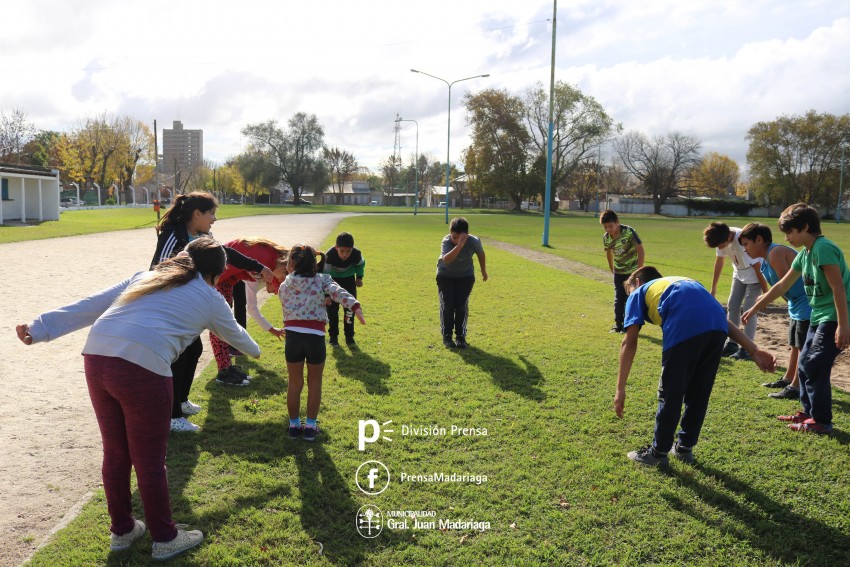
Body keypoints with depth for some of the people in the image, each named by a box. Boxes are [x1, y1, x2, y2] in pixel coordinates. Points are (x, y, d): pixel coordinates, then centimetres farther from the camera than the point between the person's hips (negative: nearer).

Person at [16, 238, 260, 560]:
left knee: (115, 453, 20)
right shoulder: (210, 299, 16)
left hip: (96, 357, 6)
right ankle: (164, 539, 28)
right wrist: (253, 350, 55)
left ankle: (122, 530, 38)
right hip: (142, 368, -5)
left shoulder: (147, 277, 26)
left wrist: (41, 329, 13)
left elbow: (92, 305, 17)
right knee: (149, 461, 10)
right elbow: (234, 333, 35)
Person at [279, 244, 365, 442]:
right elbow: (338, 292, -9)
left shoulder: (284, 286, 12)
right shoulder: (322, 279, 8)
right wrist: (355, 306, -24)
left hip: (292, 336, 1)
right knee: (314, 384, 17)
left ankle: (294, 425, 28)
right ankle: (310, 426, 24)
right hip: (315, 337, -1)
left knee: (295, 384, 17)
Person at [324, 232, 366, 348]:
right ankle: (333, 336, 15)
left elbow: (361, 264, -4)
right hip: (333, 279, -1)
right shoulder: (329, 255, -36)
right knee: (332, 308, -2)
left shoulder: (357, 254, -30)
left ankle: (349, 337, 9)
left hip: (349, 279, 1)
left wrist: (359, 277, -7)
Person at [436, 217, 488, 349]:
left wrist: (483, 271, 11)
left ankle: (461, 336, 9)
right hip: (445, 275, -1)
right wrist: (460, 245, -59)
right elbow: (446, 260, -50)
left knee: (462, 306, -4)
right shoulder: (446, 241, -31)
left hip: (465, 276, 1)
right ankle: (446, 336, 8)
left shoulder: (474, 241, -25)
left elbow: (480, 253, -1)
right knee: (447, 305, -4)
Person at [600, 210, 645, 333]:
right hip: (618, 272, 4)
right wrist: (611, 268, 15)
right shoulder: (606, 237, -8)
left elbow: (640, 250, -17)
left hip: (632, 271, -4)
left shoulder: (629, 232, -22)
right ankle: (618, 324, 16)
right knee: (618, 299, 7)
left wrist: (639, 270, -19)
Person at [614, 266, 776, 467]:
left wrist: (620, 389, 13)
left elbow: (629, 343, 14)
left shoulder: (639, 293, 27)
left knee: (671, 394, 12)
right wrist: (754, 350, 20)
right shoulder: (685, 283, 42)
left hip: (683, 329, -5)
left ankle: (658, 452, 26)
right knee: (699, 393, 23)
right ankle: (685, 447, 37)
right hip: (717, 327, 6)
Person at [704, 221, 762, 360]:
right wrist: (713, 288, 7)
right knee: (732, 307, 7)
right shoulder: (722, 239, -13)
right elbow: (719, 261, 0)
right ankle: (731, 343, 17)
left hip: (754, 275, -7)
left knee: (747, 310, -9)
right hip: (739, 273, 7)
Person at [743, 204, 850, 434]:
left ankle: (821, 420, 5)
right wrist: (755, 308, 22)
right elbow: (782, 285, 19)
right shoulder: (804, 254, 11)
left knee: (815, 367, -6)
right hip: (819, 316, 9)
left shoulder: (823, 248, -18)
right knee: (804, 364, 14)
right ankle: (808, 411, 26)